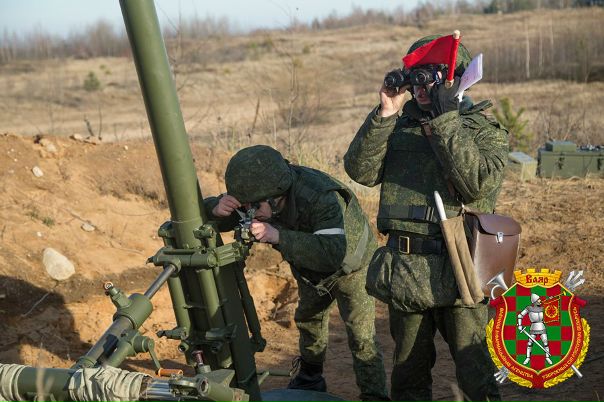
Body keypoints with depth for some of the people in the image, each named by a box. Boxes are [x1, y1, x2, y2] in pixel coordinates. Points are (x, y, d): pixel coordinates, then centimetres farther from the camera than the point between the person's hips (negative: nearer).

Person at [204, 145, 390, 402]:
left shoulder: (320, 198, -44)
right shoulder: (259, 193, -26)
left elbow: (333, 254, -56)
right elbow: (201, 213, -17)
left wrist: (278, 236, -61)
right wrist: (218, 209, -42)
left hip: (350, 263, -7)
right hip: (310, 269, 7)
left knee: (361, 337, -14)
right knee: (308, 319, 24)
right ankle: (310, 380, 46)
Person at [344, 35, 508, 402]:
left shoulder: (485, 130, -1)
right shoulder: (400, 125, 9)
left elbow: (478, 184, -19)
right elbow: (361, 170, -4)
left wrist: (445, 122, -20)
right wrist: (385, 114, -11)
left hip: (456, 271, -4)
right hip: (403, 269, 4)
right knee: (409, 371, 17)